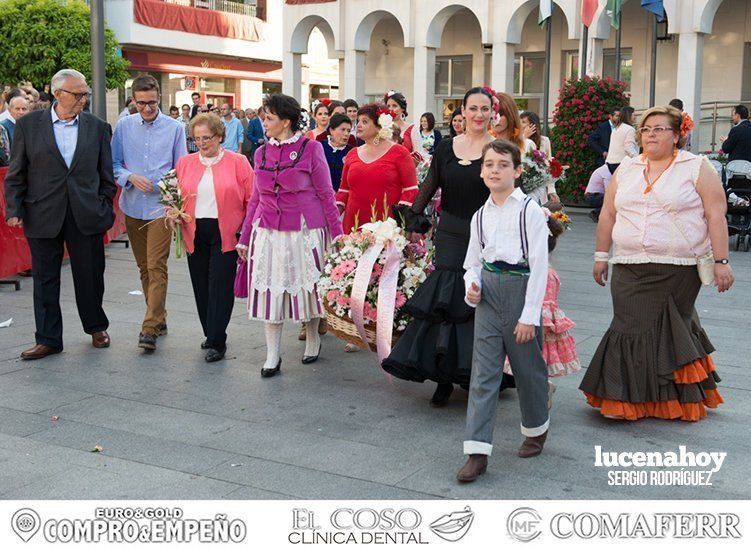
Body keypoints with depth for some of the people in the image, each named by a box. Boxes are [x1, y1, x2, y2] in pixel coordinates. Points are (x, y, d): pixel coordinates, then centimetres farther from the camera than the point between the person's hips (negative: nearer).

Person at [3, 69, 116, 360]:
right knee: (45, 279, 6)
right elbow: (16, 174, 3)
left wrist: (105, 208, 4)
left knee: (90, 276, 9)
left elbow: (106, 173, 9)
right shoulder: (28, 125, 1)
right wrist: (14, 210, -3)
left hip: (86, 215, 1)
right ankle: (48, 339, 16)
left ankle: (96, 327, 30)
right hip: (43, 216, -1)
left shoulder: (97, 127, 5)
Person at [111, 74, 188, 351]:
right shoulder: (124, 126, 4)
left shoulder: (174, 128, -1)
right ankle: (159, 318, 26)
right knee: (144, 267, 12)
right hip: (133, 206, 3)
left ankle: (150, 328, -10)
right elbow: (114, 164, 7)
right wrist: (131, 177, -14)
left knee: (156, 267, -10)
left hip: (161, 206, -3)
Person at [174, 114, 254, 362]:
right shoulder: (185, 163, 10)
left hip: (226, 234, -4)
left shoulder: (237, 162, -1)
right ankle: (211, 335, 25)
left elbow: (252, 199, -3)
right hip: (195, 234, 4)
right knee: (201, 286, 9)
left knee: (220, 286, -5)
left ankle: (217, 342, 0)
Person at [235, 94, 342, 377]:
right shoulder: (262, 153, 7)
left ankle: (312, 340, 33)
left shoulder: (311, 149, -6)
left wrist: (337, 234, -7)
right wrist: (245, 237, 13)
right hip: (268, 233, 4)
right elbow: (255, 198, 13)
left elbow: (326, 194, -4)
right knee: (270, 290, 3)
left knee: (307, 287, 9)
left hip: (304, 231, -3)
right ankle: (272, 356, 11)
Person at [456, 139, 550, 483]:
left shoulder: (530, 211, -7)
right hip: (489, 291, 4)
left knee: (528, 367, 11)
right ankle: (477, 452, -1)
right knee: (483, 372, -1)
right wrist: (472, 286, -6)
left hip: (520, 289, -4)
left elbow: (539, 265, -10)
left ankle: (536, 429, 37)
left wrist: (529, 315, -14)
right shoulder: (480, 215, 9)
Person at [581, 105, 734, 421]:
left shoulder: (697, 168, 0)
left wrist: (721, 261, -10)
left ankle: (677, 399, 20)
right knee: (632, 328, 0)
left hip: (679, 272, -3)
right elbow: (607, 215, 16)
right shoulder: (626, 169, 12)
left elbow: (716, 216, -4)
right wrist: (601, 257, 14)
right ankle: (627, 399, 9)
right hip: (629, 271, 3)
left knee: (673, 331, 5)